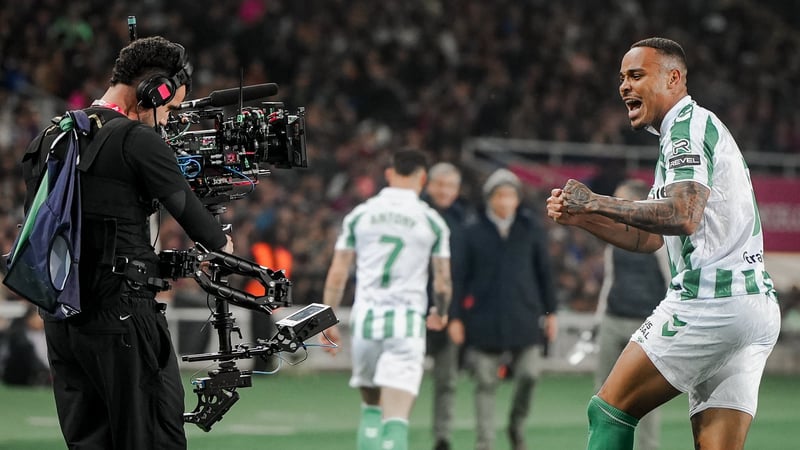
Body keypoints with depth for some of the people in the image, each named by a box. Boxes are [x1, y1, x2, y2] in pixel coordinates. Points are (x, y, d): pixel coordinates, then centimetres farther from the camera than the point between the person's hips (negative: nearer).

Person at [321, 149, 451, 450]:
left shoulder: (359, 215, 7)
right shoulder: (432, 221, 2)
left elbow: (337, 273, 6)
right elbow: (443, 279, 7)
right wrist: (440, 314, 26)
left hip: (365, 319, 2)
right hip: (406, 321, -2)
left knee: (371, 408, 20)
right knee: (396, 419, -8)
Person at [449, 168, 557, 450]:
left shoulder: (532, 230, 7)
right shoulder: (474, 233, 3)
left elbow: (544, 273, 12)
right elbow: (459, 276, 4)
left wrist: (550, 312, 10)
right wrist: (455, 317, -1)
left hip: (523, 317, 1)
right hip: (484, 318, -1)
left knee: (528, 373, -11)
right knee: (485, 383, 0)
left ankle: (517, 424, 14)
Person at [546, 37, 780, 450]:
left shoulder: (688, 126, -6)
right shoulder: (695, 130, 26)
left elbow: (683, 215, -23)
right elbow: (650, 238, 27)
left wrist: (596, 202, -15)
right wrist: (579, 216, 16)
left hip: (709, 299, -10)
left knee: (609, 410, -2)